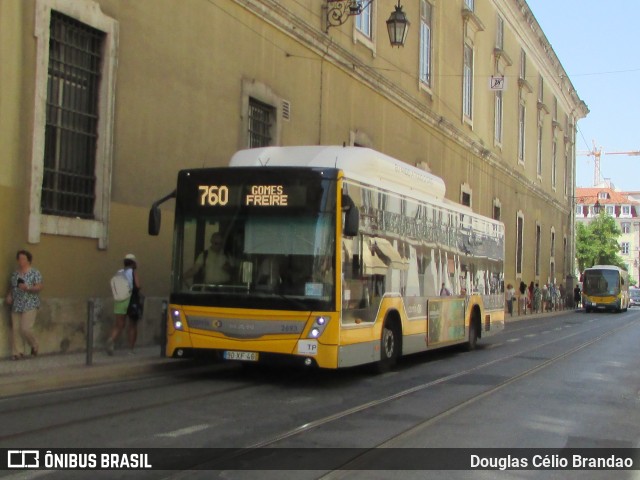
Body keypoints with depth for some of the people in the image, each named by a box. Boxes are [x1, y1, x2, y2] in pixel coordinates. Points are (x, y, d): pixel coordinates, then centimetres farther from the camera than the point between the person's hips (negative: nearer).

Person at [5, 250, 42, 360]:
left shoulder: (35, 272, -5)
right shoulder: (15, 273, 12)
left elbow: (39, 287, -11)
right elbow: (11, 287, 19)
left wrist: (27, 288, -24)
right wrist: (8, 296, 1)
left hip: (30, 306, -5)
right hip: (16, 306, 5)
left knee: (26, 329, -12)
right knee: (16, 329, 1)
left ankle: (34, 346, 15)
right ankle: (17, 352, 8)